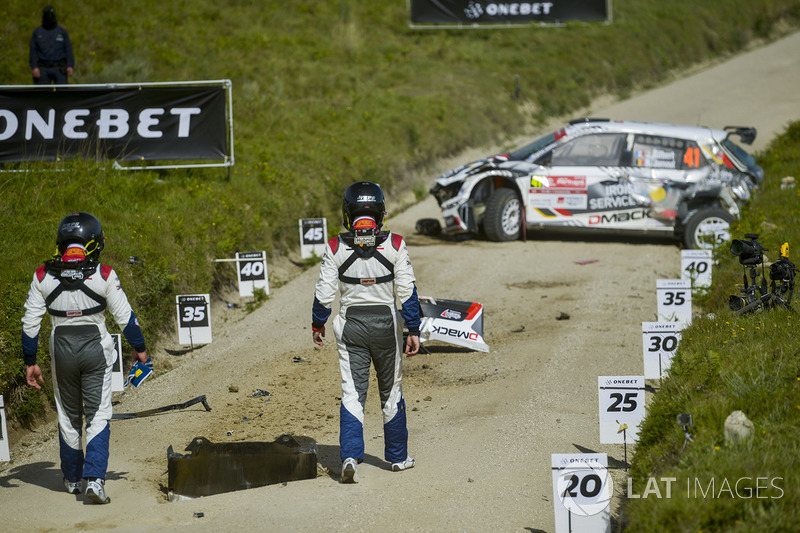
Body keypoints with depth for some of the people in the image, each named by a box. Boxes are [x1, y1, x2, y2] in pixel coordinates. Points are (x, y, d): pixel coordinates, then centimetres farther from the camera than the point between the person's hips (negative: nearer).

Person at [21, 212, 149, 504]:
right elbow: (125, 316, -4)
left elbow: (30, 322, -1)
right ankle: (94, 479, -14)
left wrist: (30, 362, 8)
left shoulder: (43, 275, -4)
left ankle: (72, 479, 29)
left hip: (61, 348, 2)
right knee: (98, 416, 1)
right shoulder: (103, 274, -10)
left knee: (68, 416, 18)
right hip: (96, 348, -2)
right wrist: (139, 348, 11)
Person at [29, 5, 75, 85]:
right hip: (43, 68, 1)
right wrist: (34, 67, -8)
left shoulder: (62, 32, 5)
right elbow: (33, 50, 3)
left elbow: (68, 49, 2)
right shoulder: (37, 32, 6)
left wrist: (70, 66, -10)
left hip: (59, 68, -1)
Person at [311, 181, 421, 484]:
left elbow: (325, 293, -3)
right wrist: (413, 330, 1)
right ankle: (398, 457, 25)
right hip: (386, 323, 0)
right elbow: (407, 292, -7)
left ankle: (350, 456, -17)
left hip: (351, 325, 0)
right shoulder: (395, 245, -8)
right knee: (391, 392, 14)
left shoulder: (335, 248, -7)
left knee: (352, 393, 0)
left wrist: (317, 324, 13)